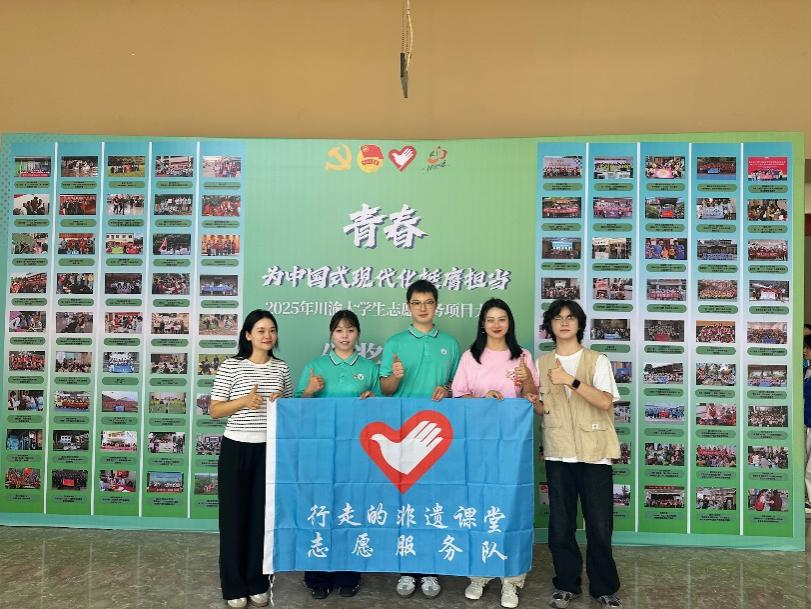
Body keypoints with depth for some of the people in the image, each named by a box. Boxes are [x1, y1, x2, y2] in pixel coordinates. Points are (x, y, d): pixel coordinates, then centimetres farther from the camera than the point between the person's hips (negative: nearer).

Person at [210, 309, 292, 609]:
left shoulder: (281, 368, 4)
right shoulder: (231, 366, -6)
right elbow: (214, 411, -4)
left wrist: (282, 403, -8)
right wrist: (243, 401, -19)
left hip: (269, 449, 3)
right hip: (236, 449, -3)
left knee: (264, 515, 11)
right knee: (234, 515, 6)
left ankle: (258, 583, 26)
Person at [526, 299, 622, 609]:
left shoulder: (597, 360, -1)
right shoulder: (542, 363, 9)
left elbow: (605, 401, -14)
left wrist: (570, 380, -23)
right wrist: (534, 402, -7)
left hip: (594, 452, -2)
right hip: (558, 453, 3)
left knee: (599, 525, 2)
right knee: (560, 524, 7)